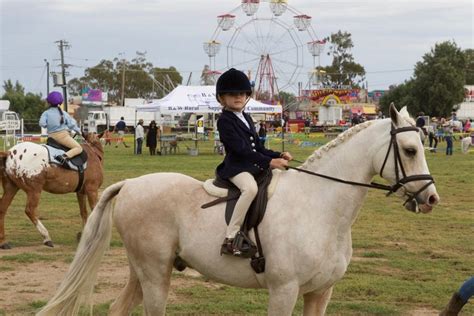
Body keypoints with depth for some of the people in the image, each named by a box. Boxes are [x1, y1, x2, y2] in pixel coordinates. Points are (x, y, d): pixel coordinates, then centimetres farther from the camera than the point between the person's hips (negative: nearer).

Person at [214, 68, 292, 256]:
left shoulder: (246, 118, 20)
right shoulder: (224, 121, -8)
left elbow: (258, 147, 22)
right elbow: (241, 149, -18)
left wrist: (278, 156, 4)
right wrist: (269, 162, -23)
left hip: (254, 166, 9)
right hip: (236, 167, -9)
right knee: (251, 188, -38)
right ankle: (230, 239, -39)